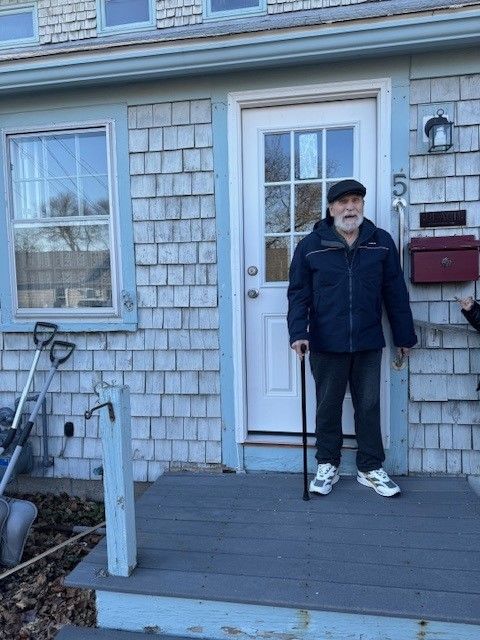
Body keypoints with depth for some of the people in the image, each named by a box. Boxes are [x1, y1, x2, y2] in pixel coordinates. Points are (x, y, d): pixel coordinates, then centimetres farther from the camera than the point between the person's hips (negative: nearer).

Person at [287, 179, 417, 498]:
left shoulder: (381, 242, 4)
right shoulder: (310, 246, -1)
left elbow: (396, 293, 7)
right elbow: (299, 293, -2)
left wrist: (404, 336, 8)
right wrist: (299, 332, -14)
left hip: (369, 343, 2)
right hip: (327, 344, -1)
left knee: (369, 406, 11)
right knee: (328, 406, 11)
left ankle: (371, 468, 26)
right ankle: (327, 466, 27)